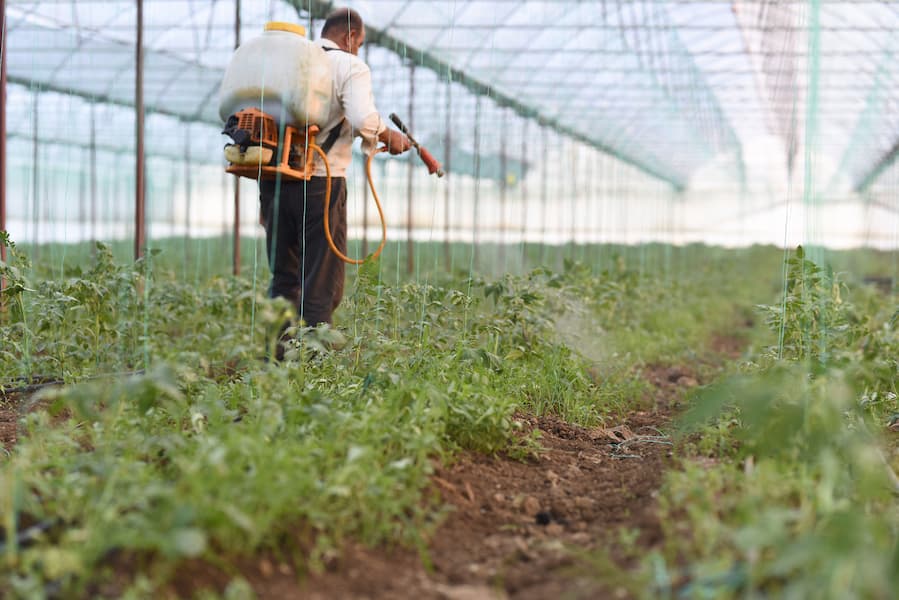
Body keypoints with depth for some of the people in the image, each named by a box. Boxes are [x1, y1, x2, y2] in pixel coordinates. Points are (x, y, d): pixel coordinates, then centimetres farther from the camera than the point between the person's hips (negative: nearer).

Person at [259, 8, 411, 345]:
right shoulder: (350, 67, -2)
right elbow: (364, 120, -20)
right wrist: (389, 137, 0)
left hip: (273, 180, 6)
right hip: (320, 184, -5)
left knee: (283, 280, 15)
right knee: (321, 285, 2)